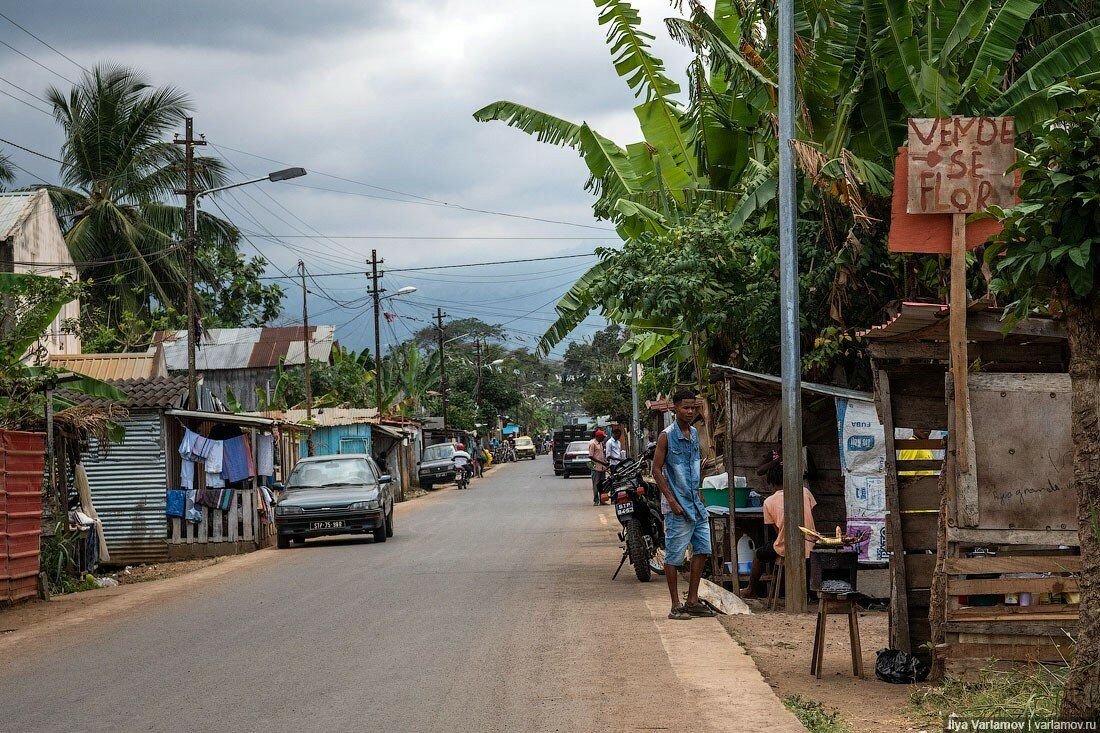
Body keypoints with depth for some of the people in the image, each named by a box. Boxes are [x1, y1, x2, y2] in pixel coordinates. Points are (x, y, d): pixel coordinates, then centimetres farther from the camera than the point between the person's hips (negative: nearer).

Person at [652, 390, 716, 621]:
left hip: (696, 504, 8)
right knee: (674, 556, -2)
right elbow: (657, 469, -12)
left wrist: (698, 493, 17)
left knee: (702, 549, 8)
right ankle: (676, 606, 3)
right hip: (677, 506, -8)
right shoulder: (667, 435, -10)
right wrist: (672, 501, -16)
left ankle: (692, 601, 17)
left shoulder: (694, 433, 11)